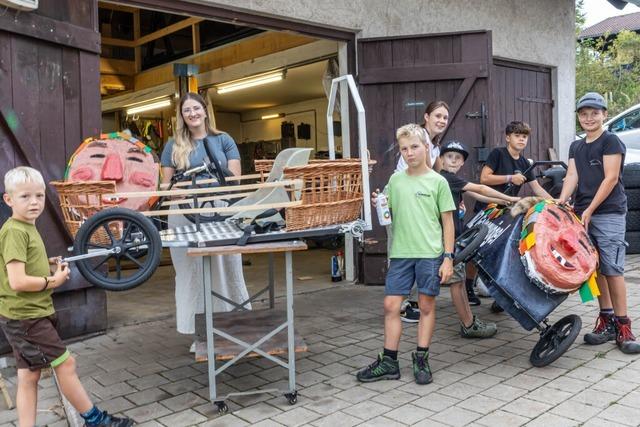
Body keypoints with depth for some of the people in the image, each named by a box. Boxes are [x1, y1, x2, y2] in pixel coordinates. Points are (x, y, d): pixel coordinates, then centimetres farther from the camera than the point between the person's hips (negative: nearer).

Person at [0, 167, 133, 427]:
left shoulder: (27, 228, 11)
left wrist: (47, 265, 7)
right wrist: (53, 281, -13)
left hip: (27, 315, 9)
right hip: (26, 316, -9)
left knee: (29, 377, 12)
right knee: (65, 363, 1)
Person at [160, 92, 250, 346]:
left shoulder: (223, 140, 10)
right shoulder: (174, 146, 11)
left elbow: (235, 178, 4)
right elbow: (166, 184, 8)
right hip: (186, 215, 1)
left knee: (226, 270, 5)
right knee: (192, 273, 5)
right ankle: (200, 332, 15)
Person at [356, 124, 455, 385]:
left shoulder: (437, 182, -1)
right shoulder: (395, 180, 9)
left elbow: (448, 221, 0)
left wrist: (448, 257, -6)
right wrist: (377, 204, -6)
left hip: (430, 254, -3)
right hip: (400, 253, 3)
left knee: (426, 306, 7)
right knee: (391, 305, 3)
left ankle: (421, 360, 20)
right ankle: (389, 362, 14)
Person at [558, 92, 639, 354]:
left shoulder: (610, 141, -2)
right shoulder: (576, 147, 18)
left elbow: (611, 178, -9)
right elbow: (572, 176, 8)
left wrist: (590, 209, -13)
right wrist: (561, 202, -10)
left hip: (609, 214, -6)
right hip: (582, 214, 6)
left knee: (612, 268, -9)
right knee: (595, 268, 7)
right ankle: (607, 320, 14)